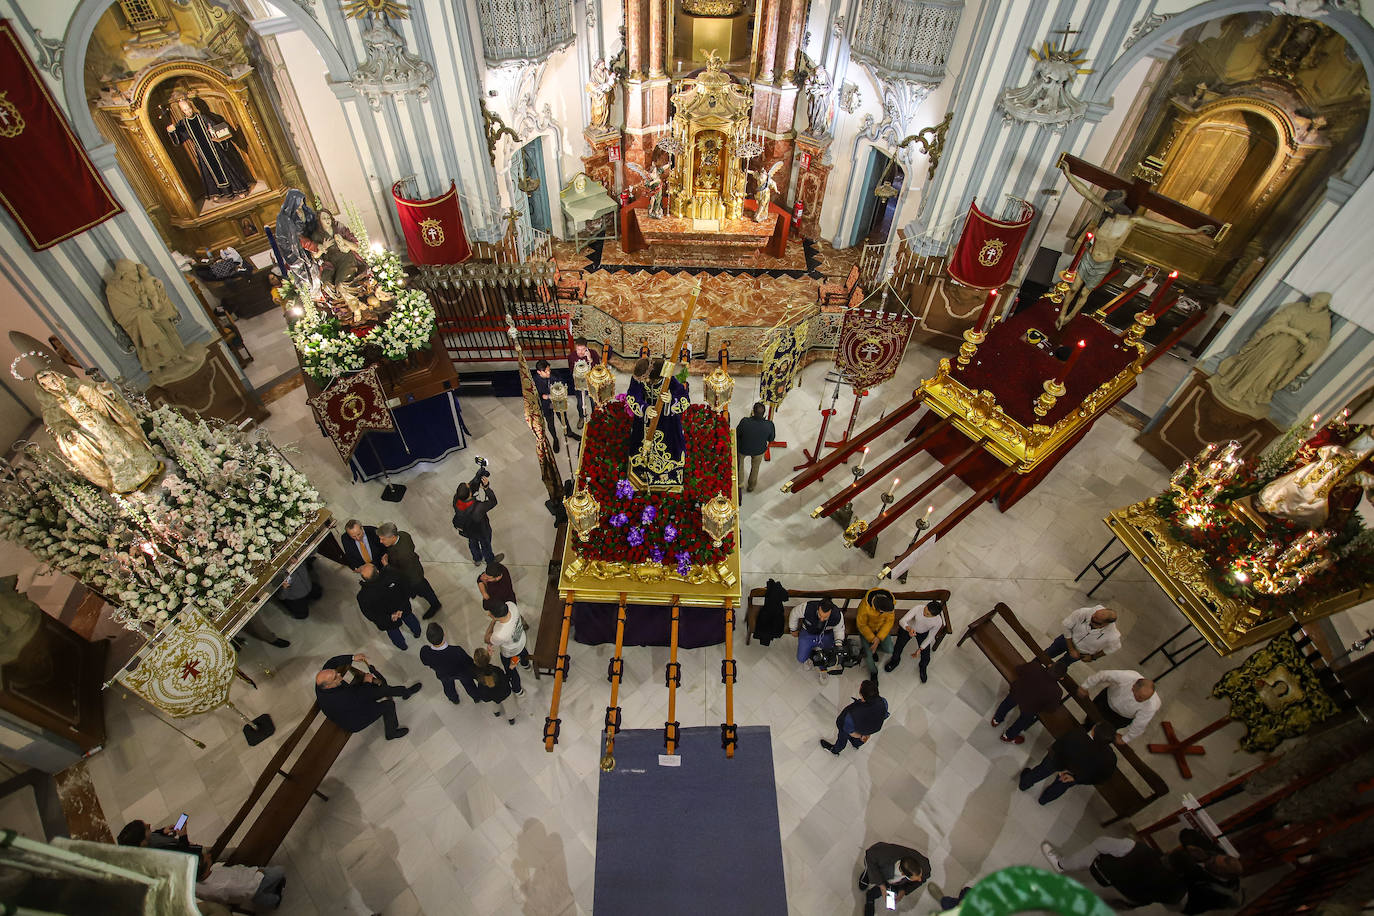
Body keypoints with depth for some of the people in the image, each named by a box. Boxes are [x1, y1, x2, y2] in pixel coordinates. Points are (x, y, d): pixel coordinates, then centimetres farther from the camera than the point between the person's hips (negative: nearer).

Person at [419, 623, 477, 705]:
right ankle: (477, 697, 61)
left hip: (443, 675, 2)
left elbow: (425, 664, -13)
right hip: (462, 673, -2)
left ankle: (455, 700, 66)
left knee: (448, 687, 36)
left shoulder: (424, 652, -39)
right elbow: (470, 662, -26)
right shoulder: (457, 651, -46)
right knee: (468, 684, 32)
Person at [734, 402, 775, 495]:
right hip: (759, 451, 1)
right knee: (755, 467, 33)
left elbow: (737, 434, -16)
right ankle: (751, 486, 56)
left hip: (743, 449, -1)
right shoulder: (769, 425, -32)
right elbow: (771, 439, -12)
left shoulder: (745, 422, -37)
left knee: (740, 460, 35)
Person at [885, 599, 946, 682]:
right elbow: (902, 621, -35)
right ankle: (895, 661, 30)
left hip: (923, 633, 1)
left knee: (926, 658, -5)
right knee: (897, 648, -8)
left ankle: (923, 668, 34)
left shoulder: (938, 622, -31)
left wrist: (920, 649, -18)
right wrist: (909, 629, -56)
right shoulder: (917, 609, -37)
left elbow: (930, 637, -16)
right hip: (908, 628, -1)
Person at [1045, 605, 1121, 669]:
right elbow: (1067, 625, -21)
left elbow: (1111, 648, -13)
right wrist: (1071, 649, -16)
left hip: (1082, 652, -1)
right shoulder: (1084, 613, -40)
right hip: (1067, 639, 1)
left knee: (1062, 665, 23)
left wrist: (1093, 657, -2)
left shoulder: (1113, 637, -40)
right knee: (1047, 654, 24)